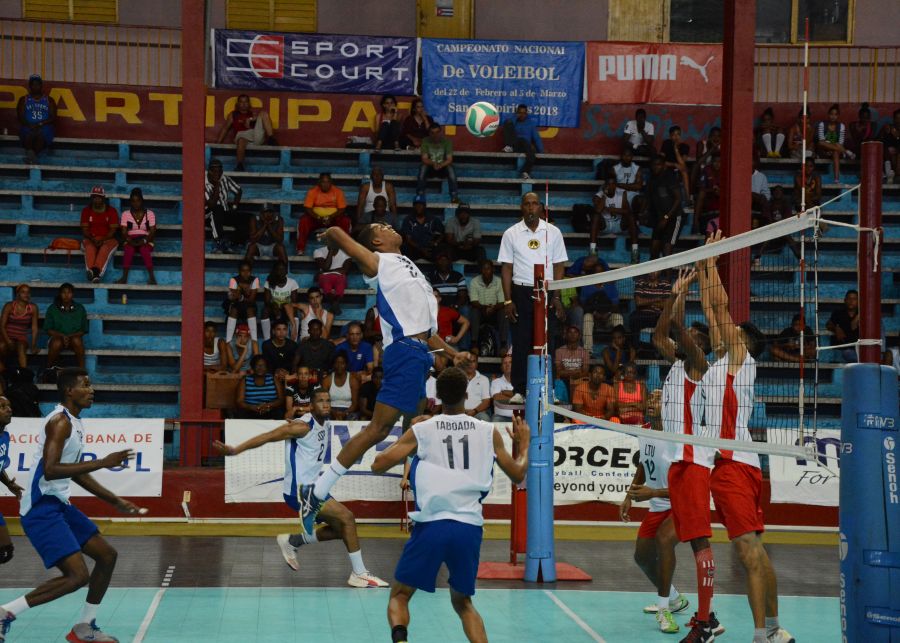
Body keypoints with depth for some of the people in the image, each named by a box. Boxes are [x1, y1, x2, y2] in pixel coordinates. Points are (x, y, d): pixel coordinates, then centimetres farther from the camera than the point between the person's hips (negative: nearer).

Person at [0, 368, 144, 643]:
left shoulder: (75, 424, 15)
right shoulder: (60, 421, -16)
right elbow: (50, 470, -27)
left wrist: (116, 501, 24)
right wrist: (103, 462, -26)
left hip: (59, 505, 10)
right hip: (41, 507, -10)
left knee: (107, 555, 14)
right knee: (77, 575, -18)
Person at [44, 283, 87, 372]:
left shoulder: (80, 309, 0)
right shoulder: (52, 309, -2)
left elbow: (83, 330, 2)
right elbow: (48, 329, -2)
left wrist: (70, 336, -17)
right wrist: (62, 336, -20)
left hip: (74, 338, 1)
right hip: (57, 337, -1)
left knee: (77, 340, -35)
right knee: (56, 343, -37)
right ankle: (49, 368, -17)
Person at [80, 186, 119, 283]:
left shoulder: (111, 211, 4)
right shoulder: (86, 210, 9)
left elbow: (113, 229, -2)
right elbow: (84, 229, 4)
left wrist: (102, 240, -18)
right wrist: (92, 239, -15)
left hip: (107, 239, -1)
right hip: (90, 239, 1)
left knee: (105, 247, -37)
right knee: (90, 247, -35)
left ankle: (96, 270, -58)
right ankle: (91, 270, -56)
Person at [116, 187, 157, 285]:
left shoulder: (150, 214, 5)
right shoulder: (125, 214, 7)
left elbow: (153, 232, -1)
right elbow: (124, 232, 0)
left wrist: (144, 241, -20)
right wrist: (129, 240, -21)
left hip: (145, 240, -1)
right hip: (131, 240, 1)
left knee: (144, 249, -36)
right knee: (128, 249, -34)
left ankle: (151, 277, -39)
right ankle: (124, 277, -40)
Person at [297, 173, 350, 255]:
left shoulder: (338, 191, -8)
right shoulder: (312, 191, -9)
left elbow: (342, 209, -9)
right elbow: (307, 208, -12)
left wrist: (331, 217, -26)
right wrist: (318, 218, -28)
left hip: (333, 218, 0)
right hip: (316, 218, 0)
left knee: (345, 221, -28)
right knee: (303, 221, -29)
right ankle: (300, 249, -23)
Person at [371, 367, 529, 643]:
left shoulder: (421, 430, 4)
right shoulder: (488, 432, 8)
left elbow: (378, 464, 3)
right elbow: (517, 474, 16)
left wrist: (405, 437, 20)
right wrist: (523, 444, 35)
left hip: (431, 525, -2)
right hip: (469, 527, 2)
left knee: (399, 596, 14)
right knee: (462, 602, 23)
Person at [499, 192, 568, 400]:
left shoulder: (553, 232, 5)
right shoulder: (511, 233, 3)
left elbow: (559, 266, 6)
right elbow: (506, 268, 3)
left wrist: (557, 297, -3)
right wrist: (507, 300, -4)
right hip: (521, 292, 0)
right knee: (520, 343, -1)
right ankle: (519, 390, 4)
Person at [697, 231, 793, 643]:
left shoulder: (740, 357, 1)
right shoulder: (725, 360, 21)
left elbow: (721, 304, -2)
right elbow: (710, 308, 25)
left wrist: (710, 261, 6)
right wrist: (702, 265, 27)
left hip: (735, 465, -9)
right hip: (729, 463, 9)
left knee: (747, 547, -14)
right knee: (753, 550, 11)